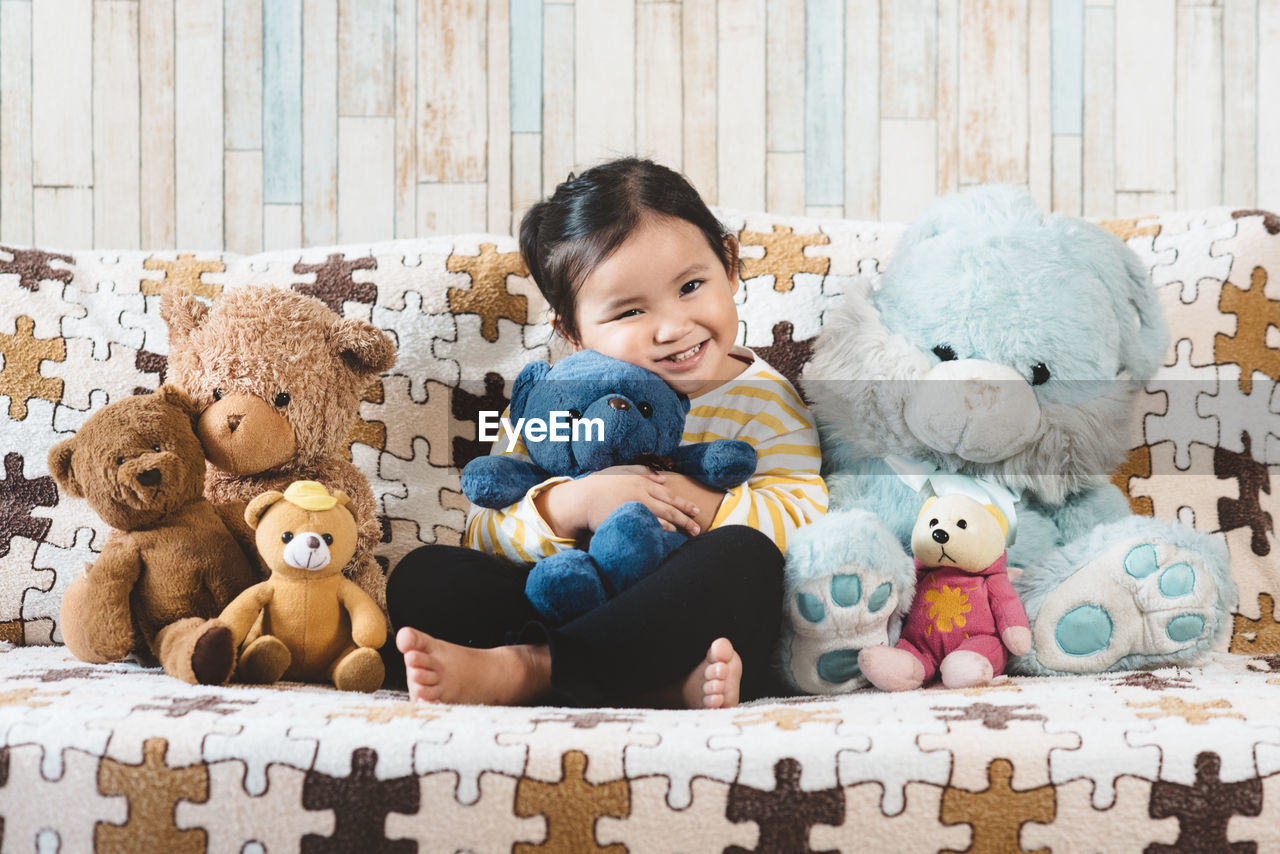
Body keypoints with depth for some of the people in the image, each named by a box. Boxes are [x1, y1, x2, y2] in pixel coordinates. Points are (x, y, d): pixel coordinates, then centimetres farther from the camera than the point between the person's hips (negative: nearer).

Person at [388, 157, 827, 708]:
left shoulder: (761, 400, 3)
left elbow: (808, 517, -10)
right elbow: (484, 535, -1)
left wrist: (706, 504, -22)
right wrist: (569, 506, -20)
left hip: (697, 618, -2)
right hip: (569, 607, 2)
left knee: (744, 555, -33)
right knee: (421, 576, -14)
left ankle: (527, 669, -30)